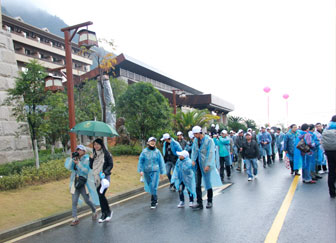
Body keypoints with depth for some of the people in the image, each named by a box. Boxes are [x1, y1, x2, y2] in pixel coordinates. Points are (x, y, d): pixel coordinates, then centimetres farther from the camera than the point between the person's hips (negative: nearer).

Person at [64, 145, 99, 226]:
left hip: (84, 183, -4)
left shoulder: (87, 159, -6)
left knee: (87, 200, 4)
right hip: (75, 183, 4)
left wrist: (78, 163, -25)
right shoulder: (74, 159, 8)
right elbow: (69, 167, -5)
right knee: (74, 201, -1)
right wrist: (71, 158, -14)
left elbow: (86, 170, -17)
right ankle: (75, 219, 8)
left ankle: (94, 212, 30)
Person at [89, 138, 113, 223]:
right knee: (100, 196, 8)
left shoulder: (106, 154, -6)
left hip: (104, 177, -6)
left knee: (101, 195, -13)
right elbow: (91, 167, 11)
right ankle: (104, 214, 18)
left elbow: (110, 165, -7)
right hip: (96, 178, 6)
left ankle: (108, 212, 7)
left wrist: (105, 172, -19)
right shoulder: (94, 154, 11)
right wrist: (91, 159, -4)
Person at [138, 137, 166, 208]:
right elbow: (140, 161, 2)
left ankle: (153, 203, 1)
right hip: (146, 172, 2)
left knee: (153, 187, -9)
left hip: (155, 171, -1)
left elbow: (161, 162, 5)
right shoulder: (144, 151, 1)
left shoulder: (157, 151, 1)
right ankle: (155, 200, 31)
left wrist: (162, 172, 6)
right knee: (150, 187, 11)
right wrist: (141, 170, -6)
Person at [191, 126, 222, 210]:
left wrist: (208, 165, -20)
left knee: (208, 182, 7)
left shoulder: (209, 140, -13)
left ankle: (209, 202, 25)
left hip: (206, 165, -5)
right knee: (198, 184, 4)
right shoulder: (195, 140, 4)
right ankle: (199, 203, 11)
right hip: (198, 165, 5)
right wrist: (193, 160, -7)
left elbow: (211, 153, -15)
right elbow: (194, 150, 8)